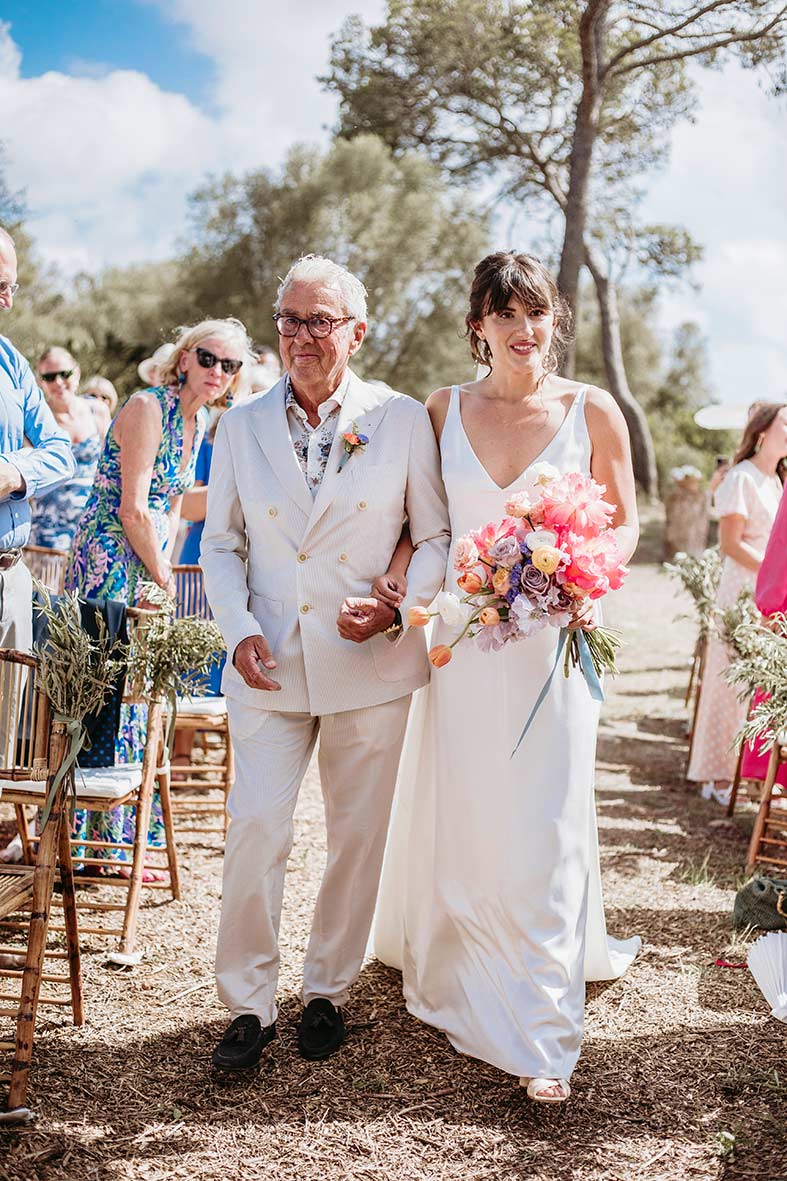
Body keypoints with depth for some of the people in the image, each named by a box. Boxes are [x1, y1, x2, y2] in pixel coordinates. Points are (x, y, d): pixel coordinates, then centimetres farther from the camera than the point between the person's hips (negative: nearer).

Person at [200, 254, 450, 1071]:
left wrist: (397, 606, -13)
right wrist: (238, 629, -5)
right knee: (255, 827, -8)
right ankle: (248, 1004, 9)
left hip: (370, 664, 0)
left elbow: (437, 534, 3)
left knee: (358, 835, 9)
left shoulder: (403, 420, 0)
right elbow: (220, 543, 10)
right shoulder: (242, 426, 6)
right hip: (270, 666, 1)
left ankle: (328, 991, 27)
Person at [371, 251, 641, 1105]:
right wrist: (398, 571, -7)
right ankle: (448, 972, 37)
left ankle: (540, 1035, 10)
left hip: (551, 643, -2)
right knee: (453, 816, 12)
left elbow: (624, 521, 6)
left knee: (541, 828, -1)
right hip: (462, 640, 2)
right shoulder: (444, 411, 4)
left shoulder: (591, 411, -1)